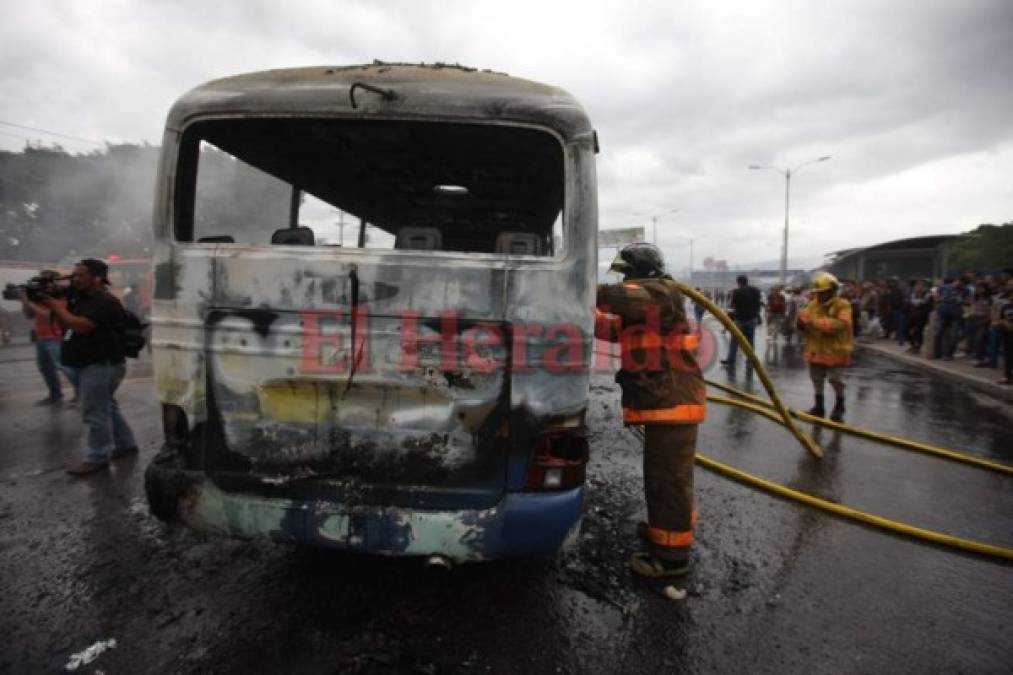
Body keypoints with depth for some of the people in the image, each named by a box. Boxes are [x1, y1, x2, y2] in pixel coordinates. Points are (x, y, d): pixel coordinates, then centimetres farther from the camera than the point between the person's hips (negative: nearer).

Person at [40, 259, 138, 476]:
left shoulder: (105, 302, -17)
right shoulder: (80, 298, 16)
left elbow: (81, 326, -27)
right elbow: (63, 323, 12)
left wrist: (57, 306, -15)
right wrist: (49, 301, -2)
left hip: (101, 365, -11)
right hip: (84, 365, 11)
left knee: (94, 413, -5)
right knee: (106, 408, 17)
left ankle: (97, 458, 3)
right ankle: (125, 444, 28)